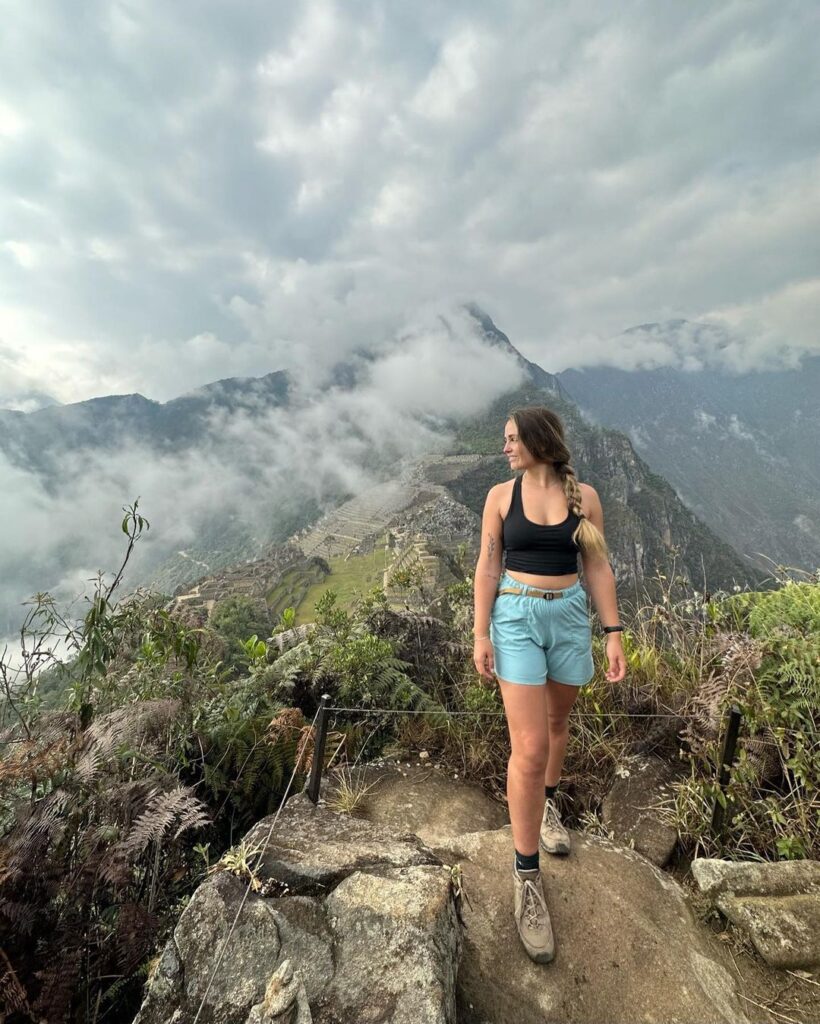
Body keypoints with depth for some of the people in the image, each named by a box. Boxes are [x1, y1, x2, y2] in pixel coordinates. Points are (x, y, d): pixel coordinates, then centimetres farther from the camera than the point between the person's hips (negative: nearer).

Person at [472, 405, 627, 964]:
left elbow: (598, 567, 1)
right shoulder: (501, 495, -3)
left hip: (570, 616, 2)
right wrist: (481, 634, -7)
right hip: (516, 618, -2)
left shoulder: (584, 495, -1)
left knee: (558, 720, 21)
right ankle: (527, 875, 13)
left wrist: (614, 633, -2)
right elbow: (488, 567, -3)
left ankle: (549, 803, 50)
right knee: (529, 747, -5)